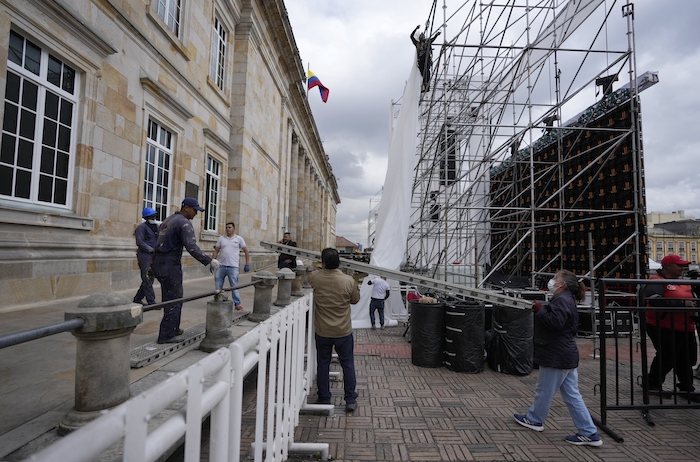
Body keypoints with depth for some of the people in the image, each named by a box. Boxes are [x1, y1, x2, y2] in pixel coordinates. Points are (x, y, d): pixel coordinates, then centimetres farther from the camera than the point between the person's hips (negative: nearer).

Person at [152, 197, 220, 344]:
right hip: (170, 265, -10)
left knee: (170, 298, 17)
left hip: (159, 262, 10)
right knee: (174, 300, -1)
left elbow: (162, 242, 20)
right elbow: (192, 247, -24)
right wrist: (209, 261, -24)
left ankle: (173, 328, 26)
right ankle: (166, 335, 4)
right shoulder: (184, 223, -13)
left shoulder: (168, 220, 17)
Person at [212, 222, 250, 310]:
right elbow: (216, 251, 11)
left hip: (233, 267, -3)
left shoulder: (239, 239, 3)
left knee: (234, 286, -1)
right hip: (221, 266, 3)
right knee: (218, 285, 9)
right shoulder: (221, 238, 8)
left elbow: (246, 251, 5)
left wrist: (247, 264, 1)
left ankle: (238, 304, 6)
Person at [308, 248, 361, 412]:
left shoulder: (314, 278, -14)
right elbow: (355, 299, 1)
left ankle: (324, 399, 26)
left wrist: (323, 270, 22)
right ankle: (350, 400, 20)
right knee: (347, 365, 13)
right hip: (344, 331, 0)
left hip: (322, 332, 1)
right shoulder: (348, 281, -16)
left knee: (323, 364, 16)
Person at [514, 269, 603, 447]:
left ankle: (535, 419, 27)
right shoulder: (565, 299, 16)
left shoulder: (561, 300, -19)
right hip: (566, 354, 11)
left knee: (544, 391, 9)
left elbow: (555, 322, -29)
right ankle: (589, 433, 16)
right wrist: (541, 309, 9)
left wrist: (540, 310, -19)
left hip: (557, 356, -11)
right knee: (572, 395, 13)